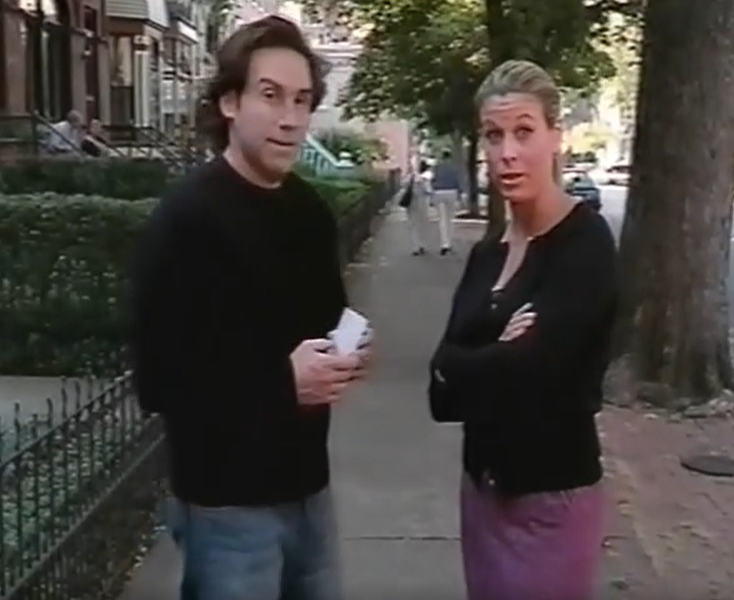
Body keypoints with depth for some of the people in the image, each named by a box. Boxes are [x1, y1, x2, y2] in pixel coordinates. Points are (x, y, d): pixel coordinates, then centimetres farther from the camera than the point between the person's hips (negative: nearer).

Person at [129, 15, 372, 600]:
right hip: (227, 501, -7)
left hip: (306, 482, 7)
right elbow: (158, 377, -18)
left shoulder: (312, 212, 6)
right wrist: (283, 381, -23)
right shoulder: (186, 217, -15)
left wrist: (347, 356, -2)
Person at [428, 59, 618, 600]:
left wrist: (462, 368, -5)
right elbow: (442, 392, -2)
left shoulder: (586, 241, -13)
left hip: (552, 500, -6)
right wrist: (496, 361, -19)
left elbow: (529, 370, -22)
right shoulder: (486, 254, 6)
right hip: (483, 487, 6)